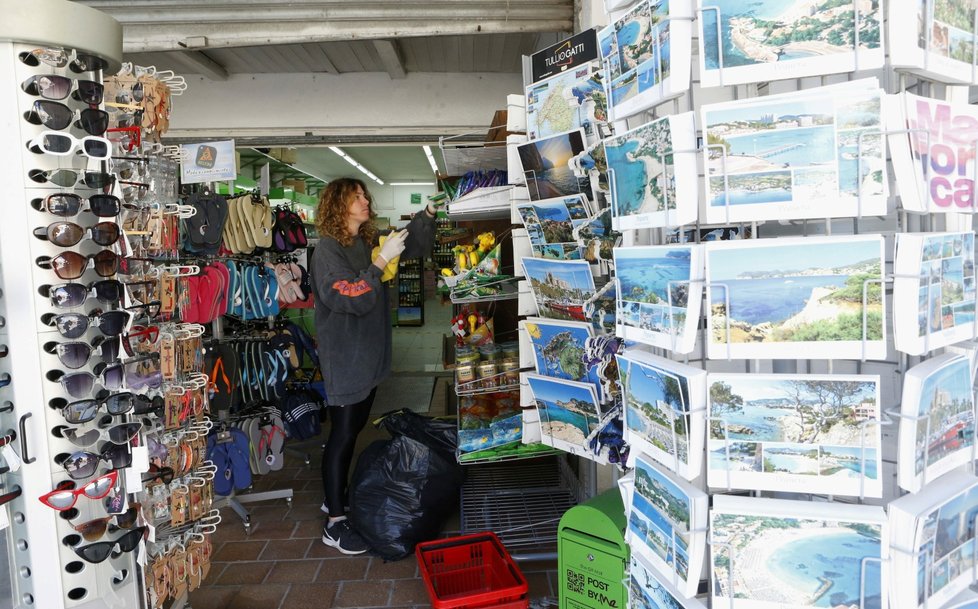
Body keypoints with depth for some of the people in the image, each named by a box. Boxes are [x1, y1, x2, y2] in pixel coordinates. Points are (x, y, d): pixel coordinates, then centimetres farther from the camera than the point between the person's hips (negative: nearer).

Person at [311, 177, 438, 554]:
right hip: (344, 359, -8)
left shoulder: (369, 242, 7)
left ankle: (337, 497, 34)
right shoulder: (327, 250, -16)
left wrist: (429, 213, 0)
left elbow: (415, 245, 15)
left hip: (369, 354, 8)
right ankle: (334, 524, 10)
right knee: (342, 435, -1)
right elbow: (353, 299, -24)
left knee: (354, 429, 18)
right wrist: (382, 260, -26)